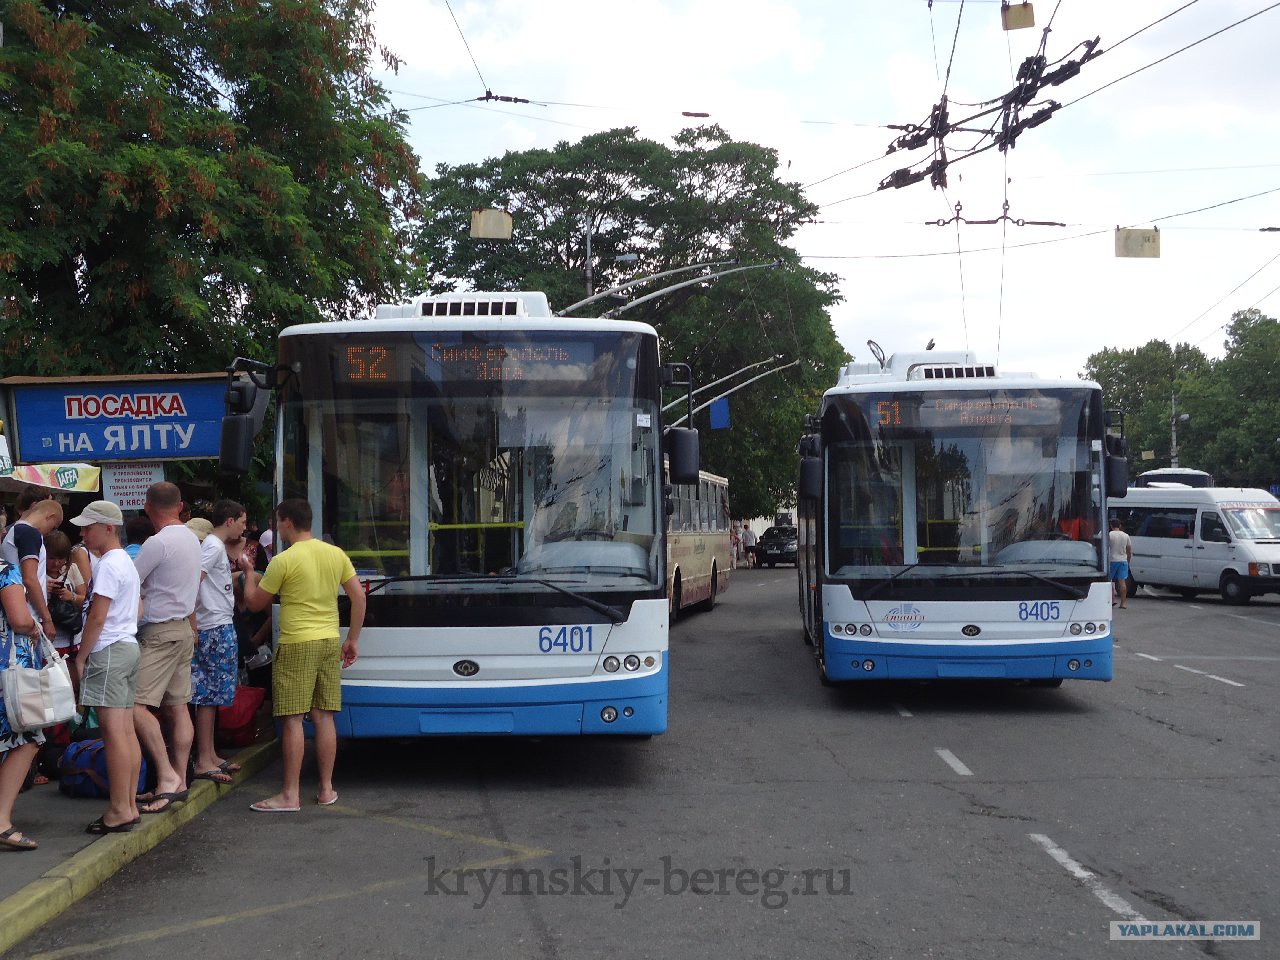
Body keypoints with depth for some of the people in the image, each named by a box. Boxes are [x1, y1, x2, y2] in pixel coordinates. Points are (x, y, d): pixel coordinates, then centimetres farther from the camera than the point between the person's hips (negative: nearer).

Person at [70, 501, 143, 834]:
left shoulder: (108, 564, -13)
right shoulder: (126, 562, 18)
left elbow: (97, 617, -17)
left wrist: (81, 656, -9)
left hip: (109, 650, -10)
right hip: (129, 645, 10)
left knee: (113, 732, -8)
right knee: (127, 732, 9)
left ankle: (119, 811, -7)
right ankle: (129, 806, 12)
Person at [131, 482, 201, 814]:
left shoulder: (158, 543, -17)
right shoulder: (192, 538, 12)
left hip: (159, 633, -10)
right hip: (183, 629, 10)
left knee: (135, 704, -12)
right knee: (177, 706, 10)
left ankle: (167, 775, -17)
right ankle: (179, 780, 14)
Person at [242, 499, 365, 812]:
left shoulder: (283, 560, -10)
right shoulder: (336, 554, 7)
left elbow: (255, 603, -2)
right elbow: (359, 597, 7)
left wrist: (248, 572, 16)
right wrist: (353, 639, 13)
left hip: (296, 645, -6)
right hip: (330, 642, 6)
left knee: (293, 720, -2)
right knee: (324, 718, 10)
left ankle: (290, 795, 0)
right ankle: (326, 789, 15)